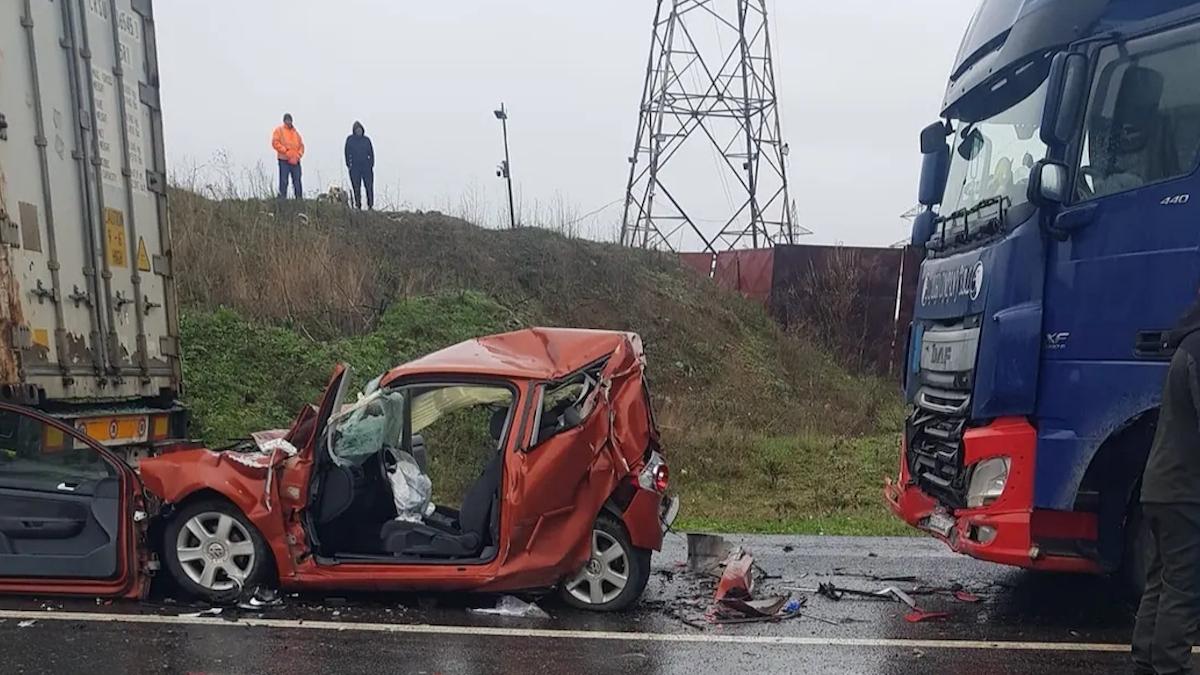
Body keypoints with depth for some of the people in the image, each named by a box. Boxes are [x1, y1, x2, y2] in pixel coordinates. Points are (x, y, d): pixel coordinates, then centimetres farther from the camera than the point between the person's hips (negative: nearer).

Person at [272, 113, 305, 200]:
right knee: (283, 181, -6)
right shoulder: (279, 130, 6)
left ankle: (299, 199, 4)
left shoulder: (295, 132, 19)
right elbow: (275, 143, -4)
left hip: (295, 162, 4)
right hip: (284, 161, -4)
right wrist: (285, 151, -12)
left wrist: (299, 154, 2)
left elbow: (301, 145, 20)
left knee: (297, 182, 3)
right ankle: (282, 199, -4)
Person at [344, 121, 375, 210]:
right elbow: (347, 153, 6)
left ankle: (370, 205, 0)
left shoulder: (366, 139, 7)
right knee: (356, 187, 0)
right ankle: (358, 205, 6)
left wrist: (371, 164, 0)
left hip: (366, 166, 0)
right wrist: (348, 165, -1)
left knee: (369, 186, -6)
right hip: (354, 167, 0)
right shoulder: (350, 139, 5)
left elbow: (371, 153, 9)